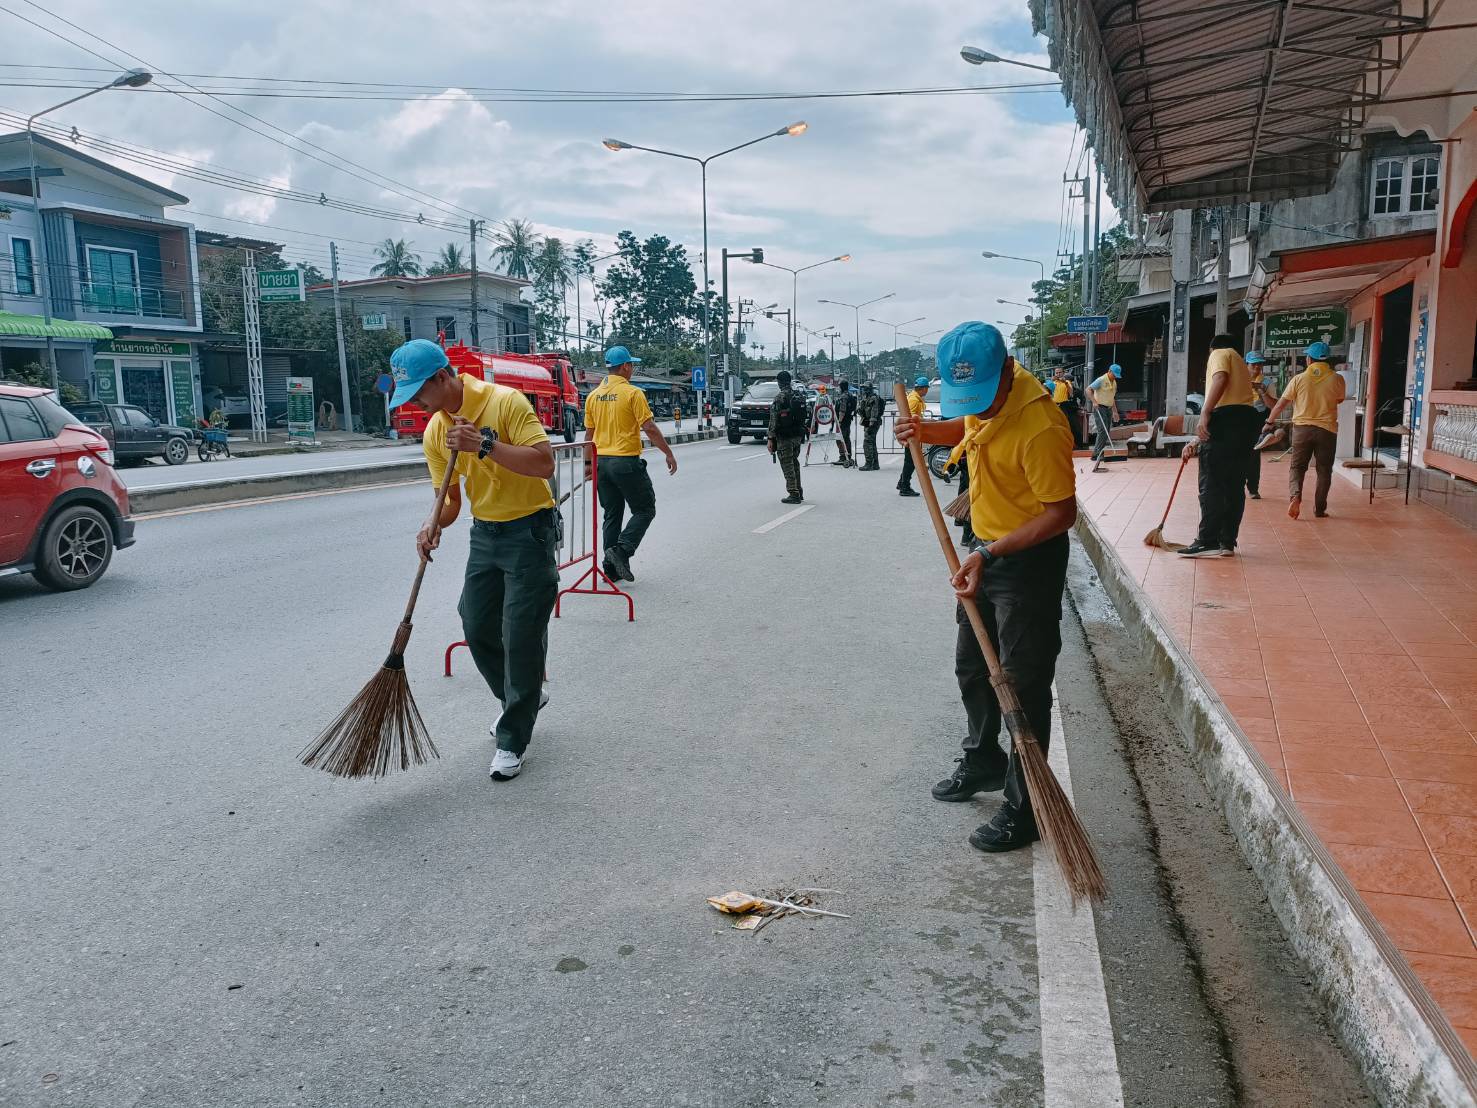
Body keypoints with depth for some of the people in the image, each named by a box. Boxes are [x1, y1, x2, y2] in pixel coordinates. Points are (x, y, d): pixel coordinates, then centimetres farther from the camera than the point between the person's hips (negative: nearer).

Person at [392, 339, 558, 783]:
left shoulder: (505, 401, -17)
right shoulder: (434, 433, 4)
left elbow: (544, 464, -25)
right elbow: (450, 497, 8)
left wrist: (485, 444, -31)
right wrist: (435, 524, -14)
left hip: (529, 530, -7)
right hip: (485, 533, 7)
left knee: (521, 636, -5)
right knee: (476, 628, 10)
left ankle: (512, 740, 8)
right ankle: (522, 697, 37)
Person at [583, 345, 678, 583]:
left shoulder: (593, 396, 9)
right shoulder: (633, 393, -10)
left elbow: (589, 434, 13)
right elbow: (649, 428, -12)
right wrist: (669, 454, -4)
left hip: (601, 462, 7)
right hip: (627, 462, -6)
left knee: (611, 516, 13)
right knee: (645, 510, 6)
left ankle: (612, 567, 13)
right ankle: (622, 550, -11)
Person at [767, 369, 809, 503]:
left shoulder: (780, 398, -14)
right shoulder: (799, 396, 9)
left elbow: (774, 419, -16)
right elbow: (805, 416, 14)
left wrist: (771, 438, -14)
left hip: (784, 437, -8)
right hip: (798, 435, 8)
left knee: (787, 465, -3)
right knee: (794, 463, 18)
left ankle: (793, 494, -5)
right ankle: (799, 492, 22)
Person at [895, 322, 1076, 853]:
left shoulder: (1039, 427, -29)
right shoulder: (985, 395, -3)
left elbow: (1062, 512, -25)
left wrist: (992, 553, -30)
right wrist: (928, 430, 0)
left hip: (1029, 560, -9)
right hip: (986, 550, 9)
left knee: (1024, 687, 0)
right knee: (972, 667, 22)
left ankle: (1023, 810, 12)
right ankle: (983, 761, 43)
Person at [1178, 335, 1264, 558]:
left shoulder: (1220, 353, 10)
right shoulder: (1241, 365, 34)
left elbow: (1220, 379, -14)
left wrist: (1204, 414, -22)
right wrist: (1198, 442, 33)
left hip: (1227, 418, -8)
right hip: (1249, 420, 8)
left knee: (1211, 484, -8)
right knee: (1235, 485, 8)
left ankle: (1208, 542, -11)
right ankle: (1227, 543, 10)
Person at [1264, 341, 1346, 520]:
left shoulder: (1299, 379, -5)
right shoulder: (1337, 379, -4)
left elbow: (1281, 404, 0)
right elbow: (1339, 400, 15)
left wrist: (1269, 421, 15)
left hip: (1302, 427, 0)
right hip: (1327, 429, 0)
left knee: (1297, 466, 8)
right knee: (1324, 470, 10)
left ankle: (1295, 494, -18)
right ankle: (1319, 509, 12)